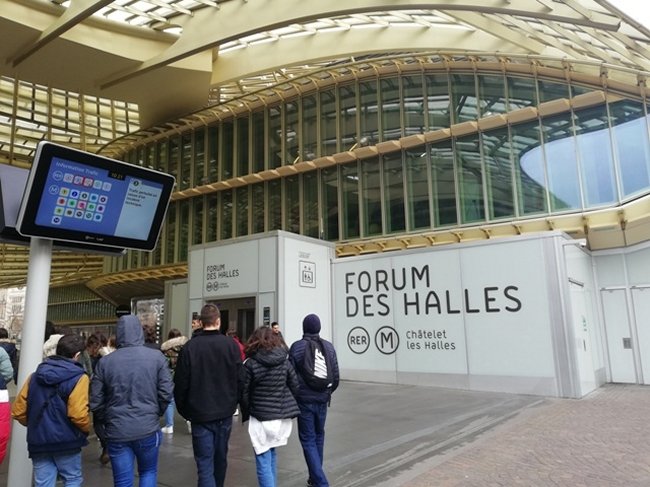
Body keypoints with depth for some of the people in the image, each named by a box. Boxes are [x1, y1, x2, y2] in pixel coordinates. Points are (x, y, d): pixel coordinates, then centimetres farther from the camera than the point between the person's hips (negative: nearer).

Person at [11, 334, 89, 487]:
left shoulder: (35, 376, 7)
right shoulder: (78, 378, -13)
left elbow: (18, 411, 9)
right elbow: (78, 415, -22)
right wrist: (86, 429, -2)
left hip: (38, 440, 5)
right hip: (66, 440, -5)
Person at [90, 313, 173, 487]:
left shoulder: (105, 362, -5)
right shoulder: (156, 357, -8)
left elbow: (95, 402, -1)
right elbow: (166, 394, -8)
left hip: (117, 431, 1)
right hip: (148, 428, 0)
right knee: (148, 472, 22)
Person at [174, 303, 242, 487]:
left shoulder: (190, 347, -11)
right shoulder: (231, 345, -8)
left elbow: (181, 383, -7)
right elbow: (239, 379, -4)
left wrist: (183, 410, 9)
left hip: (200, 413, -2)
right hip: (225, 412, 3)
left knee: (205, 465, 1)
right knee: (220, 458, 21)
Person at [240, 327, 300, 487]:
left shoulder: (250, 363, -10)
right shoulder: (284, 360, 1)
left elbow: (243, 393, -7)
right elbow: (295, 388, 3)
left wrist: (246, 414, 8)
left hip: (261, 418, -4)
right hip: (282, 417, 5)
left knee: (264, 463, 4)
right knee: (271, 455, 24)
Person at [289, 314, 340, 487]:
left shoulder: (296, 347, -11)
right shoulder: (329, 346, -1)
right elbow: (335, 376, 1)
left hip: (304, 400, -4)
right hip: (322, 399, 4)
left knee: (308, 440, 4)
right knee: (318, 436, 20)